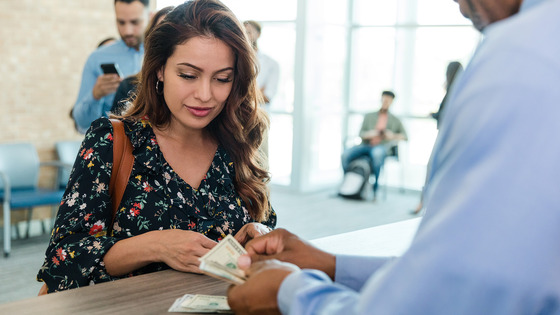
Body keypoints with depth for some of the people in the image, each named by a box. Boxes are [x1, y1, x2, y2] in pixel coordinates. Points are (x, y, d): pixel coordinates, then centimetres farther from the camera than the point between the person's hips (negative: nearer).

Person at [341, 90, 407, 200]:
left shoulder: (395, 120, 23)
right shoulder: (369, 117, 25)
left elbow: (405, 136, 14)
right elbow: (361, 134, 14)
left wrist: (393, 136, -7)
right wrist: (368, 134, -10)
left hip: (382, 146, -2)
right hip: (366, 145, 3)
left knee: (377, 153, -42)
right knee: (346, 154, -28)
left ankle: (374, 189, -35)